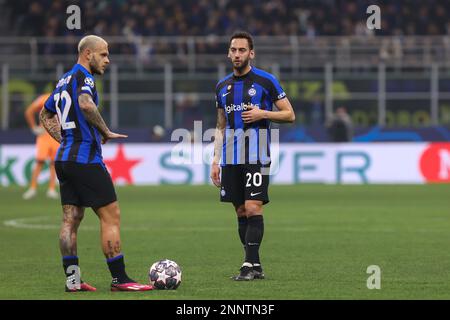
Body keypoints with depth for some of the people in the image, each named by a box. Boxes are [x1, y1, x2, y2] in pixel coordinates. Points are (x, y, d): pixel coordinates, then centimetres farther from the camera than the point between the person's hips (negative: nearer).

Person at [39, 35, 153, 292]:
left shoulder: (64, 80, 18)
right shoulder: (83, 77, -10)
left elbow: (46, 115, 29)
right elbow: (86, 104, -31)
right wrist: (106, 132, -18)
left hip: (64, 159, 9)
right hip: (86, 159, -9)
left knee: (71, 219, 8)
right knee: (111, 216, -5)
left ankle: (72, 279, 6)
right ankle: (119, 279, -6)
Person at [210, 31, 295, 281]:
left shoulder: (265, 81, -1)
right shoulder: (223, 86, 13)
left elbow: (289, 115, 0)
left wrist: (262, 114, -15)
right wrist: (215, 160, 12)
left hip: (256, 156, -5)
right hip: (230, 157, 5)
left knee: (253, 208, -13)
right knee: (241, 211, 4)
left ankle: (250, 265, -13)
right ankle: (256, 266, 9)